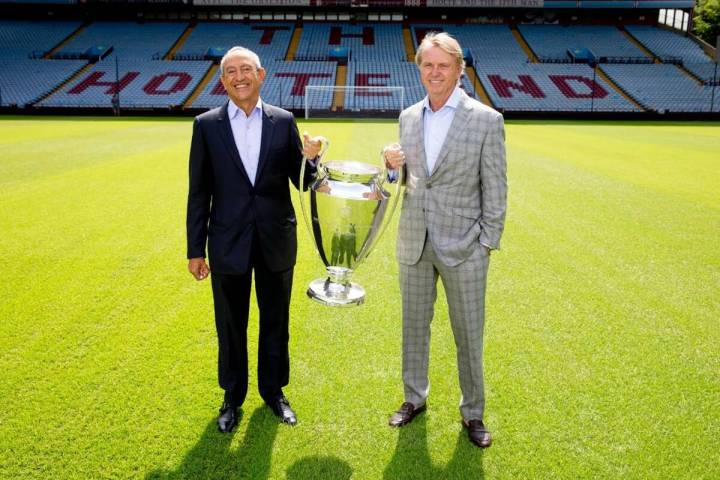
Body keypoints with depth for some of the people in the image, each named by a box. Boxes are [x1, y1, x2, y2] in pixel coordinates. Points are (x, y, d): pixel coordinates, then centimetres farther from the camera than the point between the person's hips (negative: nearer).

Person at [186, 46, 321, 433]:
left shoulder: (284, 122, 0)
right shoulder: (206, 125, -2)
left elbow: (301, 181, 2)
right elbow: (199, 192, -1)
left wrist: (309, 158, -20)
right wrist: (195, 250, -2)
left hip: (277, 241, 1)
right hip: (228, 243, 0)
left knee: (275, 321, 15)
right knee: (230, 325, 13)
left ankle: (273, 390, 36)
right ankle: (233, 396, 34)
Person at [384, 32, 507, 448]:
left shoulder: (486, 120, -8)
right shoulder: (409, 118, 7)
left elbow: (495, 189, -6)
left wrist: (487, 245, -8)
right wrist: (393, 164, -7)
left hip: (462, 246, -4)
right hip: (414, 242, 4)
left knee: (469, 334, 8)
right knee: (415, 326, 16)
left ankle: (473, 412, 27)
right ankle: (415, 398, 36)